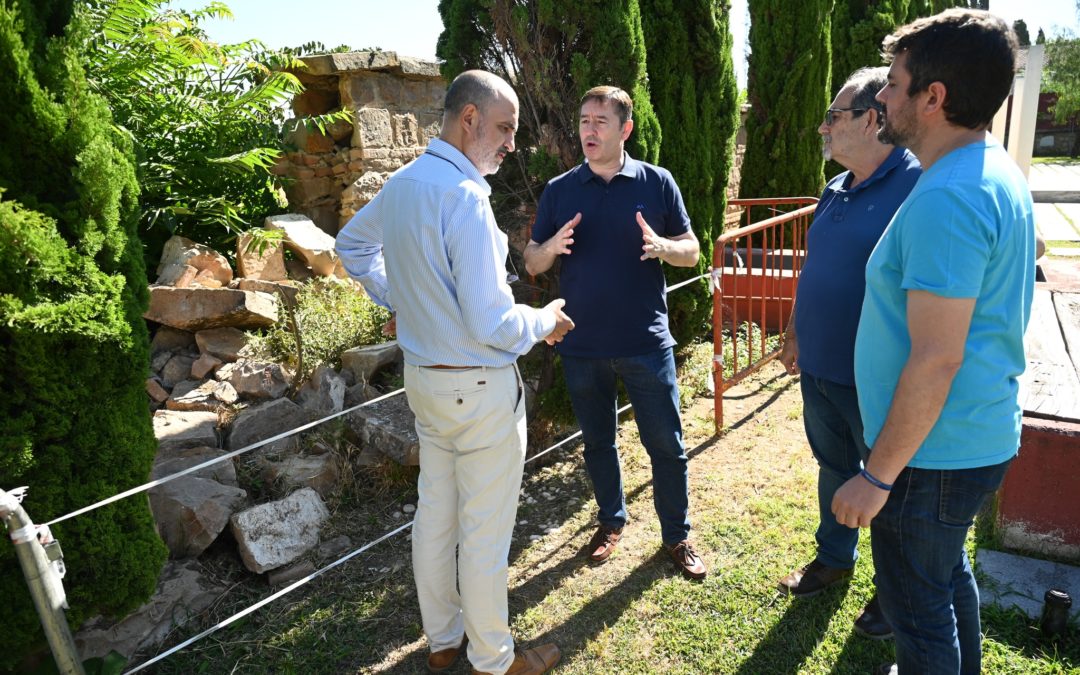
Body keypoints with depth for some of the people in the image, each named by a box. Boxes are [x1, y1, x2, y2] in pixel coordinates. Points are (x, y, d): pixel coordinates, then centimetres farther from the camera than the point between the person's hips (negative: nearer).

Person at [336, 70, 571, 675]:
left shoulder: (401, 183, 5)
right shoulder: (465, 197, -23)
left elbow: (352, 244, 24)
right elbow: (493, 326, -26)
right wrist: (545, 322, -6)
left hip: (423, 375, 9)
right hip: (480, 388, -9)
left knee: (435, 512, 20)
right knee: (485, 531, 8)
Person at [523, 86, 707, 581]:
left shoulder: (656, 183, 0)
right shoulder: (558, 190, 4)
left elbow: (691, 250, 3)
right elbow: (531, 263, 5)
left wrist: (661, 246, -20)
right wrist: (551, 248, -18)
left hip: (646, 341, -2)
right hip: (581, 345, 2)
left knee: (666, 443, 6)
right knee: (597, 440, 16)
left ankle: (677, 535, 27)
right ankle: (611, 521, 38)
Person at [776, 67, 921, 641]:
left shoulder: (918, 187, -19)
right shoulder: (836, 190, 8)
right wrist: (794, 334, 18)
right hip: (819, 368, 8)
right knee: (834, 466, 22)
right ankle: (835, 557, 44)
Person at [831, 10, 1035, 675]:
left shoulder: (946, 198, -26)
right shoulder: (998, 173, 7)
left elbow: (935, 360, -28)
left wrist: (879, 475, -20)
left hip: (934, 452, -10)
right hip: (981, 437, 10)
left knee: (918, 606, 10)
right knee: (948, 570, 28)